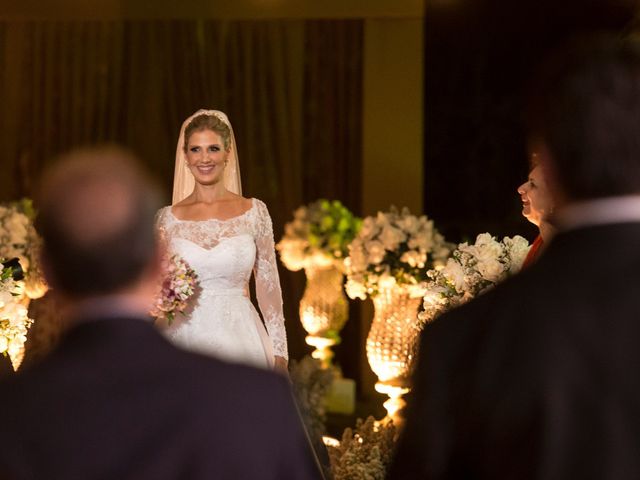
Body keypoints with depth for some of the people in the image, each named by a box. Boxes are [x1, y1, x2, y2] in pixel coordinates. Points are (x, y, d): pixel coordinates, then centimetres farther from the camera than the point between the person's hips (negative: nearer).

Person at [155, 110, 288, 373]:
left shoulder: (254, 212, 2)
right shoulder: (167, 218, 4)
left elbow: (268, 284, 4)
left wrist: (279, 353, 1)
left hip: (238, 339, -1)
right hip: (185, 340, 1)